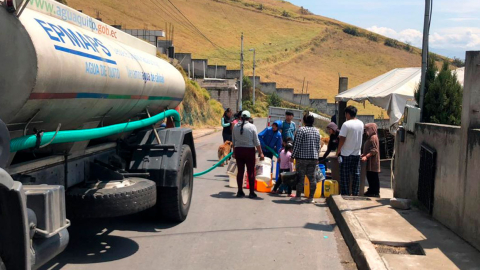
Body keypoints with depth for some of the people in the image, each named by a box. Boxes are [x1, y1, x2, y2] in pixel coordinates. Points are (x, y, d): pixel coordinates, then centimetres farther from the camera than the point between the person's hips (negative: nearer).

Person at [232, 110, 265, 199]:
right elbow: (256, 142, -8)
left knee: (240, 171, 10)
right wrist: (261, 153, -2)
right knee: (251, 172, 4)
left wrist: (234, 152, 16)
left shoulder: (235, 126, 2)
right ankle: (252, 193, 7)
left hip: (238, 150, 3)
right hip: (249, 150, -3)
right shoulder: (252, 127, -8)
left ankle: (240, 191, 15)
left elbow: (233, 141, 7)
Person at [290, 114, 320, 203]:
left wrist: (293, 156, -5)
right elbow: (318, 146, 14)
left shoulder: (301, 130, -8)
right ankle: (311, 197, 8)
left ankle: (298, 196, 8)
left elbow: (297, 144, -11)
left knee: (300, 177, 2)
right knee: (312, 177, 6)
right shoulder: (317, 131, 10)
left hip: (302, 157, -5)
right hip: (313, 157, 5)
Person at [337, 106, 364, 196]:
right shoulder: (361, 124, 5)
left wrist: (338, 150, -5)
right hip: (357, 153, 6)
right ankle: (355, 193, 14)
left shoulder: (346, 124, -15)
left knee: (345, 175, 2)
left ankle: (345, 194, 5)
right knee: (356, 174, 10)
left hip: (346, 154, -6)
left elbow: (342, 139, -15)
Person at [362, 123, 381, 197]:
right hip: (370, 162, 10)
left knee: (373, 177, -5)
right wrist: (363, 154, 18)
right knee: (369, 176, 14)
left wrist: (366, 156, -30)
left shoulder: (373, 138, -15)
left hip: (372, 162, -10)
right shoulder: (370, 137, 17)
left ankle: (376, 192, 0)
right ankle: (371, 190, 22)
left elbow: (374, 150, -23)